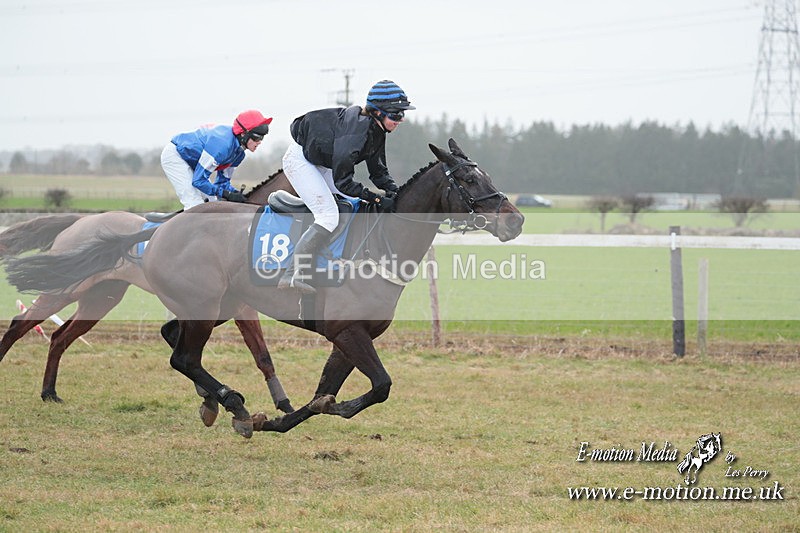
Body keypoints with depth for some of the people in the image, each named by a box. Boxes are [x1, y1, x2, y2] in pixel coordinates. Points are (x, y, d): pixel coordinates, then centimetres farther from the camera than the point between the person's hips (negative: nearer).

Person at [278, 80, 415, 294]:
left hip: (321, 162, 10)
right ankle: (291, 275, -23)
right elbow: (343, 182, -31)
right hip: (299, 158, -10)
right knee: (329, 216, -19)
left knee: (358, 205, 8)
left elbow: (378, 171, 3)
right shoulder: (357, 130, -35)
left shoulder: (376, 130, -8)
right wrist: (379, 199, -30)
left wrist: (394, 191, -15)